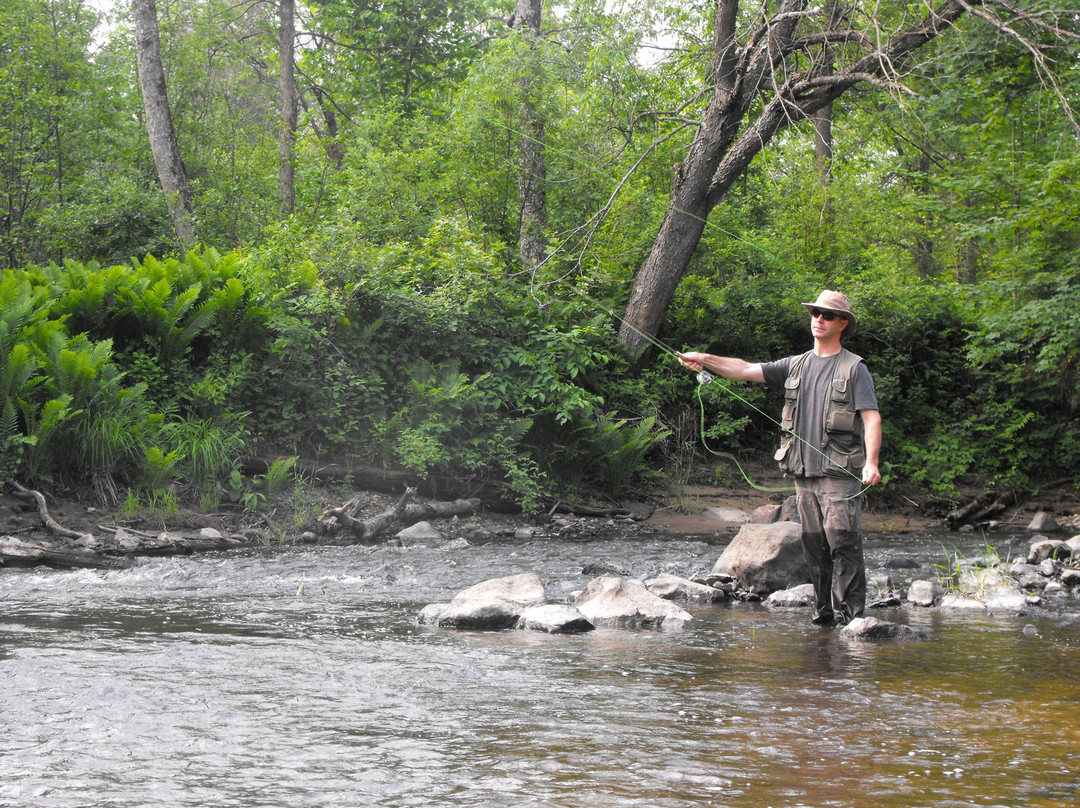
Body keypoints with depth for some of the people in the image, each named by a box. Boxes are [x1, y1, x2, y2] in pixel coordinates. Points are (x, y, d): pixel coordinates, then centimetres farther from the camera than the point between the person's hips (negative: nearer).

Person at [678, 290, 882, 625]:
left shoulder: (854, 368, 1)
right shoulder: (796, 366, 17)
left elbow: (871, 418, -6)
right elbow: (746, 370, 11)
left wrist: (871, 462, -20)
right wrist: (704, 359, -4)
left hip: (840, 473, -5)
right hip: (803, 472, 5)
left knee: (843, 542, -12)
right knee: (814, 545, 6)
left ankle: (850, 613, -10)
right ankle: (824, 610, 13)